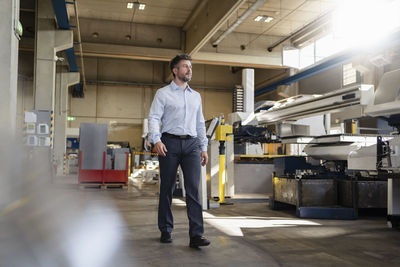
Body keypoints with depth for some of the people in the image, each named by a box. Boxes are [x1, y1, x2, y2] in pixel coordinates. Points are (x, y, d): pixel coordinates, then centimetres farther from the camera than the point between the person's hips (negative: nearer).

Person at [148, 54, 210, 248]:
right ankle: (165, 231, 16)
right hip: (170, 143, -3)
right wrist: (156, 140, -20)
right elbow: (154, 118, -4)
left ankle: (196, 235, -9)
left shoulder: (196, 96, 20)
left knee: (193, 188, -7)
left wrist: (204, 147, 16)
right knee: (167, 188, 3)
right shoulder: (163, 93, 6)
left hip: (191, 144, 3)